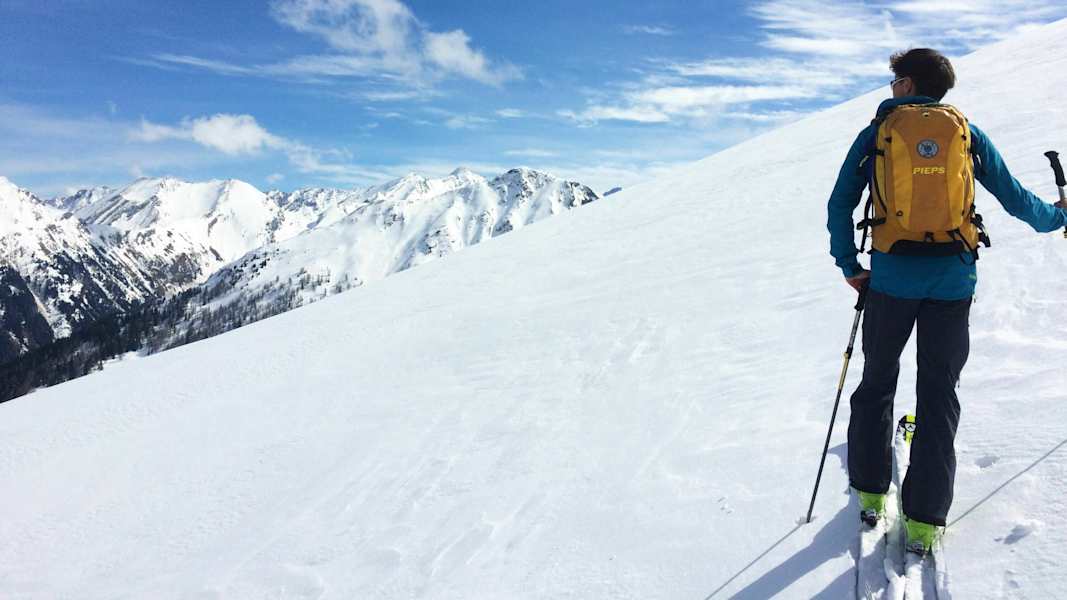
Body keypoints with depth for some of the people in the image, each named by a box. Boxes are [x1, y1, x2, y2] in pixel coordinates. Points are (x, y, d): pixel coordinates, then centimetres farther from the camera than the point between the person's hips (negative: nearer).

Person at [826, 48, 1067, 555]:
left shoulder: (875, 134, 3)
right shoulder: (968, 134, 7)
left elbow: (840, 204, 0)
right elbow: (1014, 197, 13)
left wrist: (849, 266, 9)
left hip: (892, 279, -1)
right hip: (953, 281, 1)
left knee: (877, 381, 15)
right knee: (938, 394, 7)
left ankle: (870, 493, 22)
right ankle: (924, 520, 9)